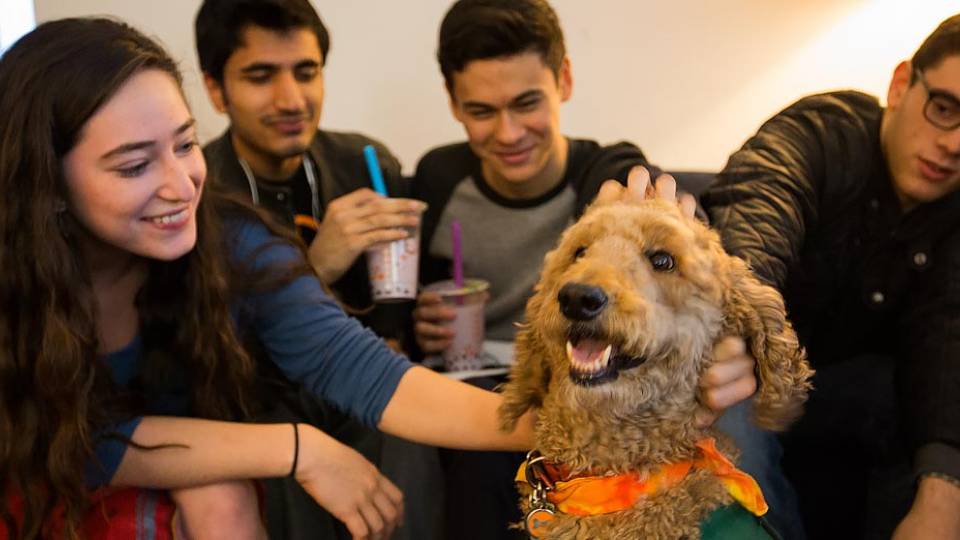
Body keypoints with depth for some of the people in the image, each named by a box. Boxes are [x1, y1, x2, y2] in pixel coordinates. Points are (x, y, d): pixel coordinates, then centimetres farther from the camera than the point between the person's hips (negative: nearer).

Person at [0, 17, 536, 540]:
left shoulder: (232, 244, -21)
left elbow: (353, 366, -30)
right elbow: (78, 445, -27)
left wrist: (536, 424, -44)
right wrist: (297, 450, -32)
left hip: (200, 492, 2)